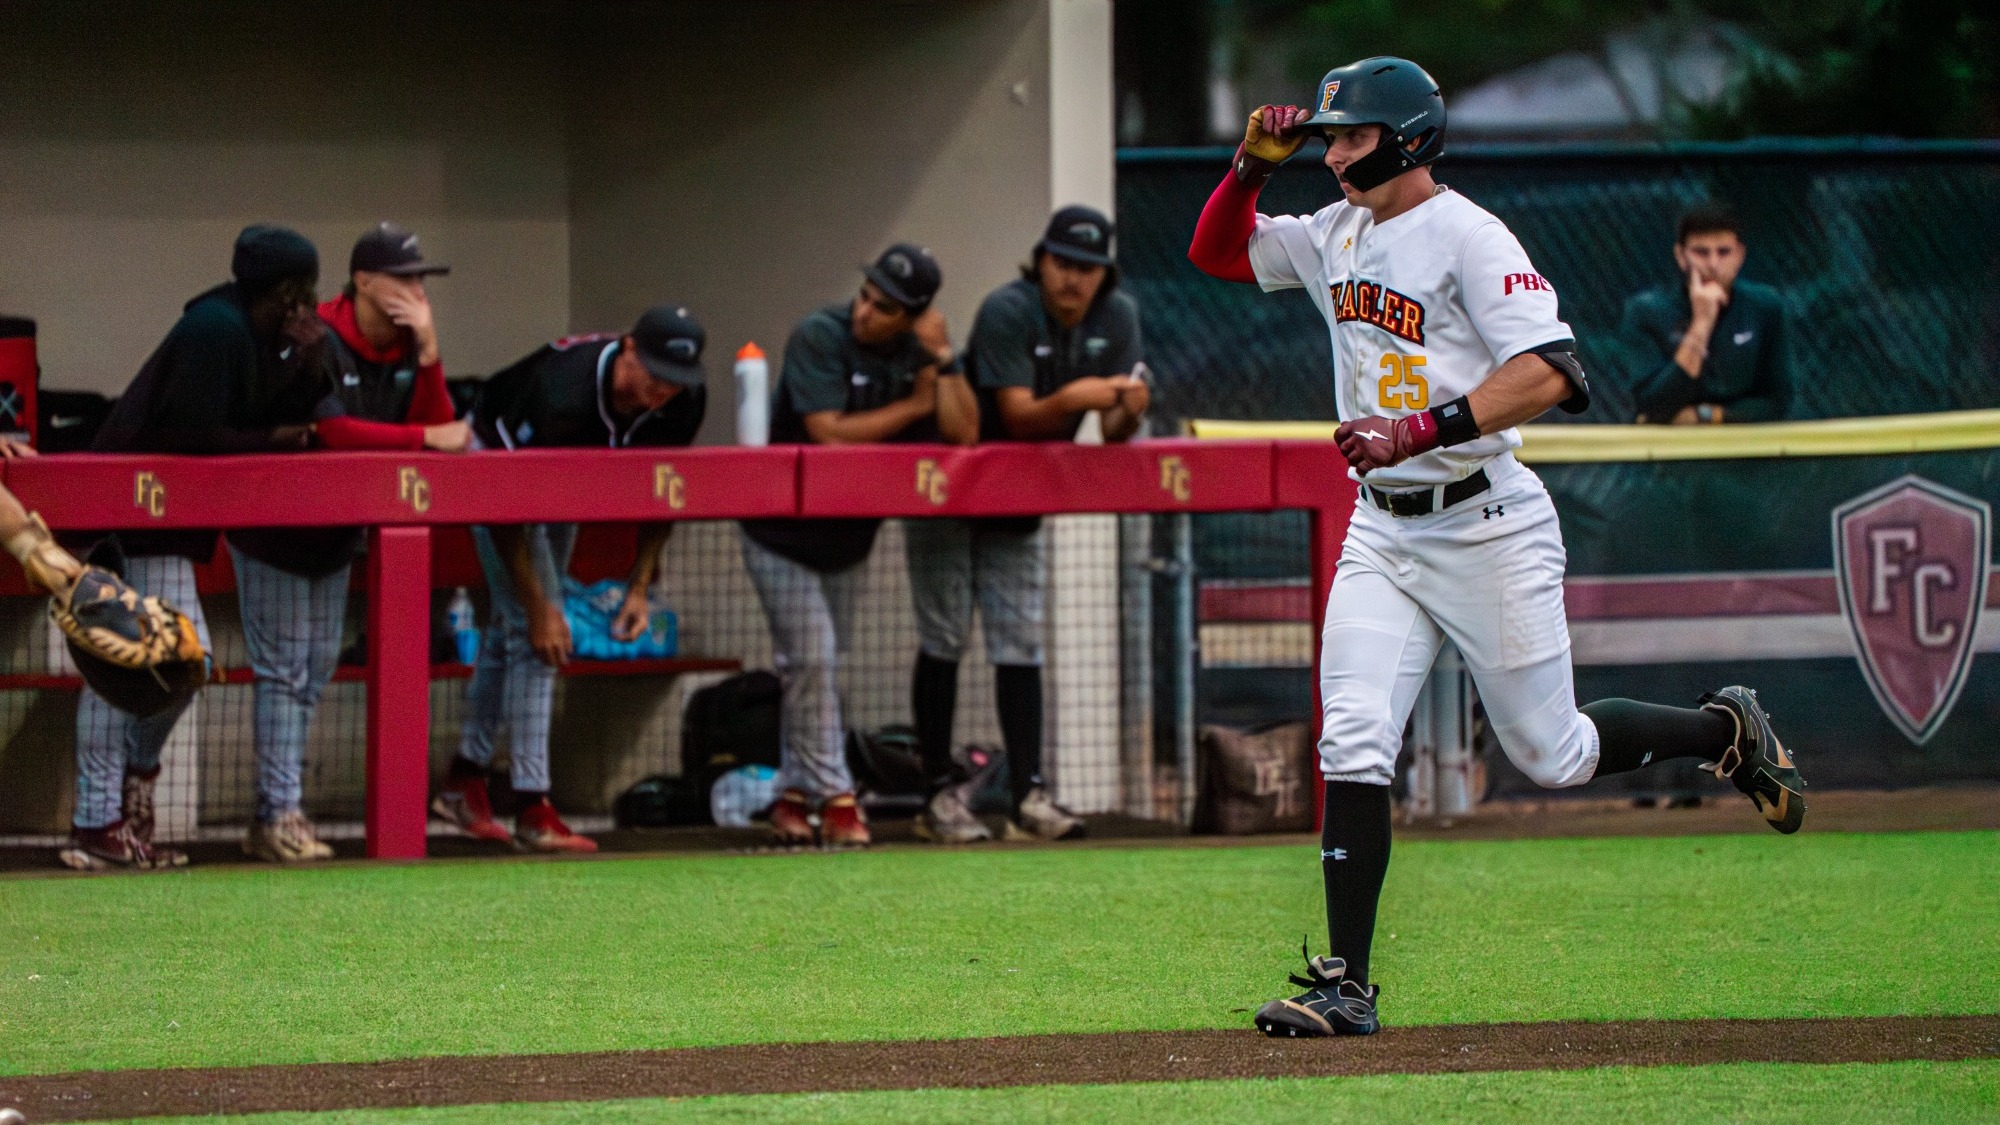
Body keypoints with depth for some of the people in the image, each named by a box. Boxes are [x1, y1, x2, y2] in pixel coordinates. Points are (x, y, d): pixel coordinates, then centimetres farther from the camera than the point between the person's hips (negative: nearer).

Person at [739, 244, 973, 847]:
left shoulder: (920, 350, -6)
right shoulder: (820, 337, -22)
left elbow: (964, 433, -16)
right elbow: (830, 432, -29)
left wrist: (942, 358, -24)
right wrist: (915, 405, -20)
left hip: (848, 534, 5)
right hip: (784, 530, -5)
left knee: (822, 666, 12)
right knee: (811, 659, -10)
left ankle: (794, 797, 21)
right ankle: (834, 798, -5)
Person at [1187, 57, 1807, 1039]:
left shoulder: (1467, 237, -14)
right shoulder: (1335, 236, 10)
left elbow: (1549, 373, -24)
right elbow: (1216, 253, 21)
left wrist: (1422, 429, -32)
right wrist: (1253, 166, 2)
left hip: (1486, 525, -6)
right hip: (1382, 533, 6)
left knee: (1550, 755, 4)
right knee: (1353, 746, -8)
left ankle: (1725, 732, 30)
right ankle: (1345, 986, -8)